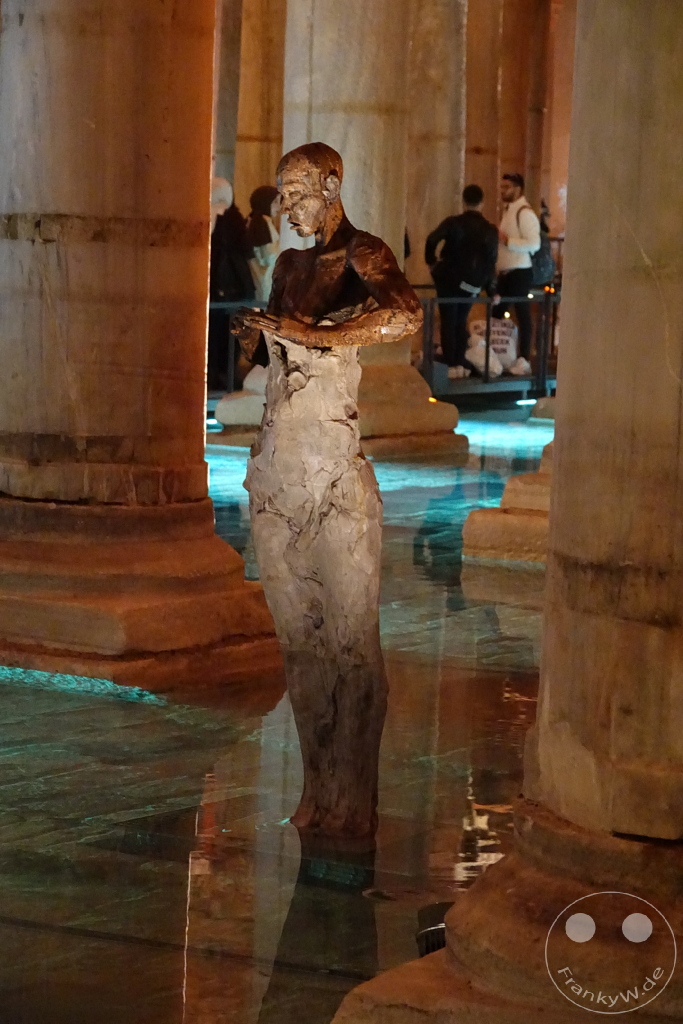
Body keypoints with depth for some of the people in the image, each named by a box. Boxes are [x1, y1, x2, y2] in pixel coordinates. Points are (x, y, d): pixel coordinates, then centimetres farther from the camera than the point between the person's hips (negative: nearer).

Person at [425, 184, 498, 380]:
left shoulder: (453, 223, -7)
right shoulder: (491, 230, 0)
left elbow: (432, 240, -20)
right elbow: (491, 261, 2)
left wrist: (431, 261, -3)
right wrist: (491, 290, 7)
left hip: (449, 280, -3)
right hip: (471, 285, 3)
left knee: (448, 323, 4)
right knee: (461, 322, 17)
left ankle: (451, 367, 0)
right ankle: (460, 365, 13)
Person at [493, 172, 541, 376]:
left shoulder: (525, 213, -14)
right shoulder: (508, 211, 15)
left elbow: (534, 244, -23)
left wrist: (507, 240, -21)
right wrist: (497, 240, 5)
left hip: (520, 273, -10)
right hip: (505, 272, 10)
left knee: (523, 316, -3)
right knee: (496, 314, 12)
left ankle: (524, 360, 2)